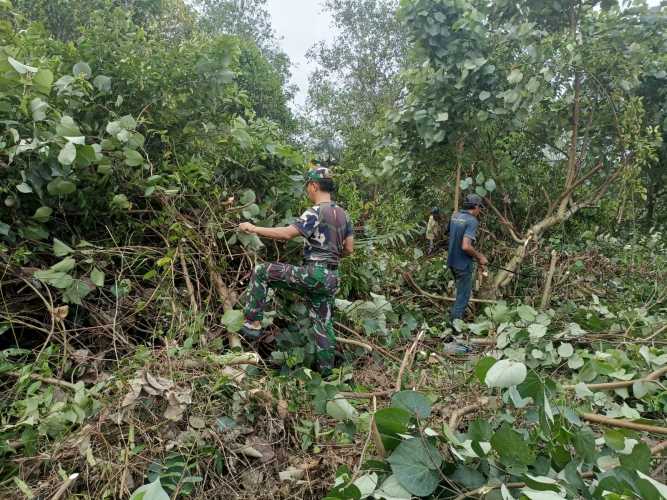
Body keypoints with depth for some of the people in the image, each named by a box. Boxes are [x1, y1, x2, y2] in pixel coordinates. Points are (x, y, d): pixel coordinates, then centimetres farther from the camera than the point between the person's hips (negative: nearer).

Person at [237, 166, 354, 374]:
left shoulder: (315, 212, -12)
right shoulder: (342, 213, 12)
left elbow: (287, 233, -22)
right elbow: (349, 248, 15)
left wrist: (253, 229, -14)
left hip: (312, 273, -8)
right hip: (331, 277, 8)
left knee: (261, 272, 0)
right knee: (323, 323, 14)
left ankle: (253, 324, 1)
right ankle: (326, 371, 19)